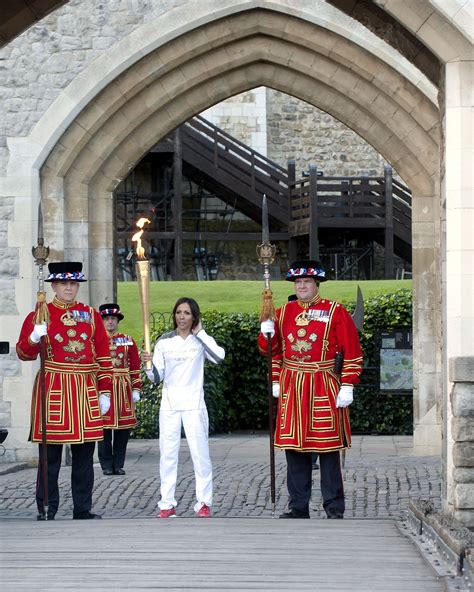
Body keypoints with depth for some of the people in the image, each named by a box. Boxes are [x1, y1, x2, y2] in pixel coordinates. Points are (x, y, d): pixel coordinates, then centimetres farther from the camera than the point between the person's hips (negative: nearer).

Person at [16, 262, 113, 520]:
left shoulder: (91, 315, 10)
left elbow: (103, 355, 11)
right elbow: (24, 353, 0)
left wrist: (104, 391, 6)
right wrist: (34, 338, -21)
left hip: (86, 391, 3)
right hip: (53, 390, -3)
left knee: (84, 454, 6)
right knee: (50, 454, -2)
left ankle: (83, 509, 13)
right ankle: (46, 511, 4)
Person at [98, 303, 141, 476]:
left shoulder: (128, 341, 10)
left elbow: (135, 366, 9)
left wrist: (136, 389, 4)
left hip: (124, 390, 2)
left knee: (124, 428, 3)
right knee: (104, 427, -1)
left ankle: (119, 464, 12)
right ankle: (107, 465, 7)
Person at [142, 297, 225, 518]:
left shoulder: (200, 341, 3)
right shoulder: (164, 342, 5)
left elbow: (219, 356, -18)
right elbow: (156, 377, 5)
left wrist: (201, 332, -10)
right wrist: (148, 363, -16)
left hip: (193, 404, -1)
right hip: (169, 404, 1)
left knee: (200, 452, -3)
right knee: (167, 453, 0)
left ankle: (204, 503, 3)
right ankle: (167, 503, 5)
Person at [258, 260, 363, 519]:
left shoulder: (336, 312, -1)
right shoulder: (284, 312, 11)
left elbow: (352, 353, -3)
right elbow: (273, 350, 20)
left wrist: (347, 387, -8)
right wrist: (266, 334, -1)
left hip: (324, 388, -4)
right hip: (291, 389, 4)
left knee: (329, 450, -2)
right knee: (294, 449, 5)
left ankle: (334, 508, 5)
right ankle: (298, 507, 12)